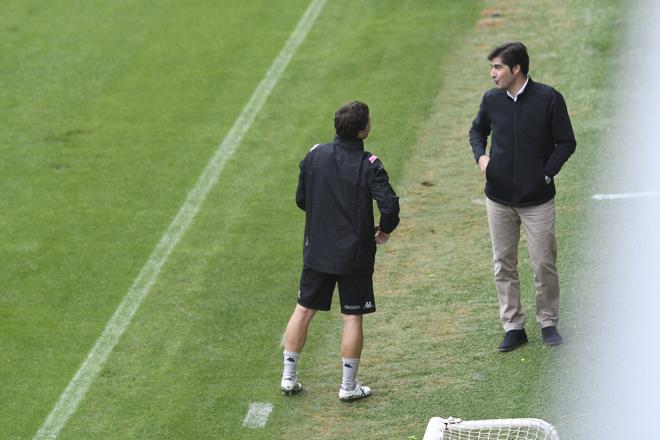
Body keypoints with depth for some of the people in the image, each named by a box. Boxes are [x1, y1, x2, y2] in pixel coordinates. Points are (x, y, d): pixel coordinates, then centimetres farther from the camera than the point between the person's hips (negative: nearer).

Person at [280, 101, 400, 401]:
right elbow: (389, 204, -23)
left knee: (303, 310, 14)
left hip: (316, 250, 4)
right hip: (355, 253, -4)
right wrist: (385, 229, -3)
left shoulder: (314, 156, -2)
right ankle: (348, 386, 10)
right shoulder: (368, 165, -15)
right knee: (352, 318, 6)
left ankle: (288, 377, 18)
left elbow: (301, 200, 6)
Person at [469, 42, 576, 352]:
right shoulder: (491, 99, -1)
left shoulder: (548, 99, -11)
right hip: (499, 198, 3)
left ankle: (548, 322, 20)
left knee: (543, 264, 3)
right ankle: (513, 327, 17)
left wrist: (546, 173, -11)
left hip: (537, 198, -3)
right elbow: (477, 130, 19)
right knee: (503, 265, 7)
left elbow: (566, 143, -3)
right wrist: (480, 156, 0)